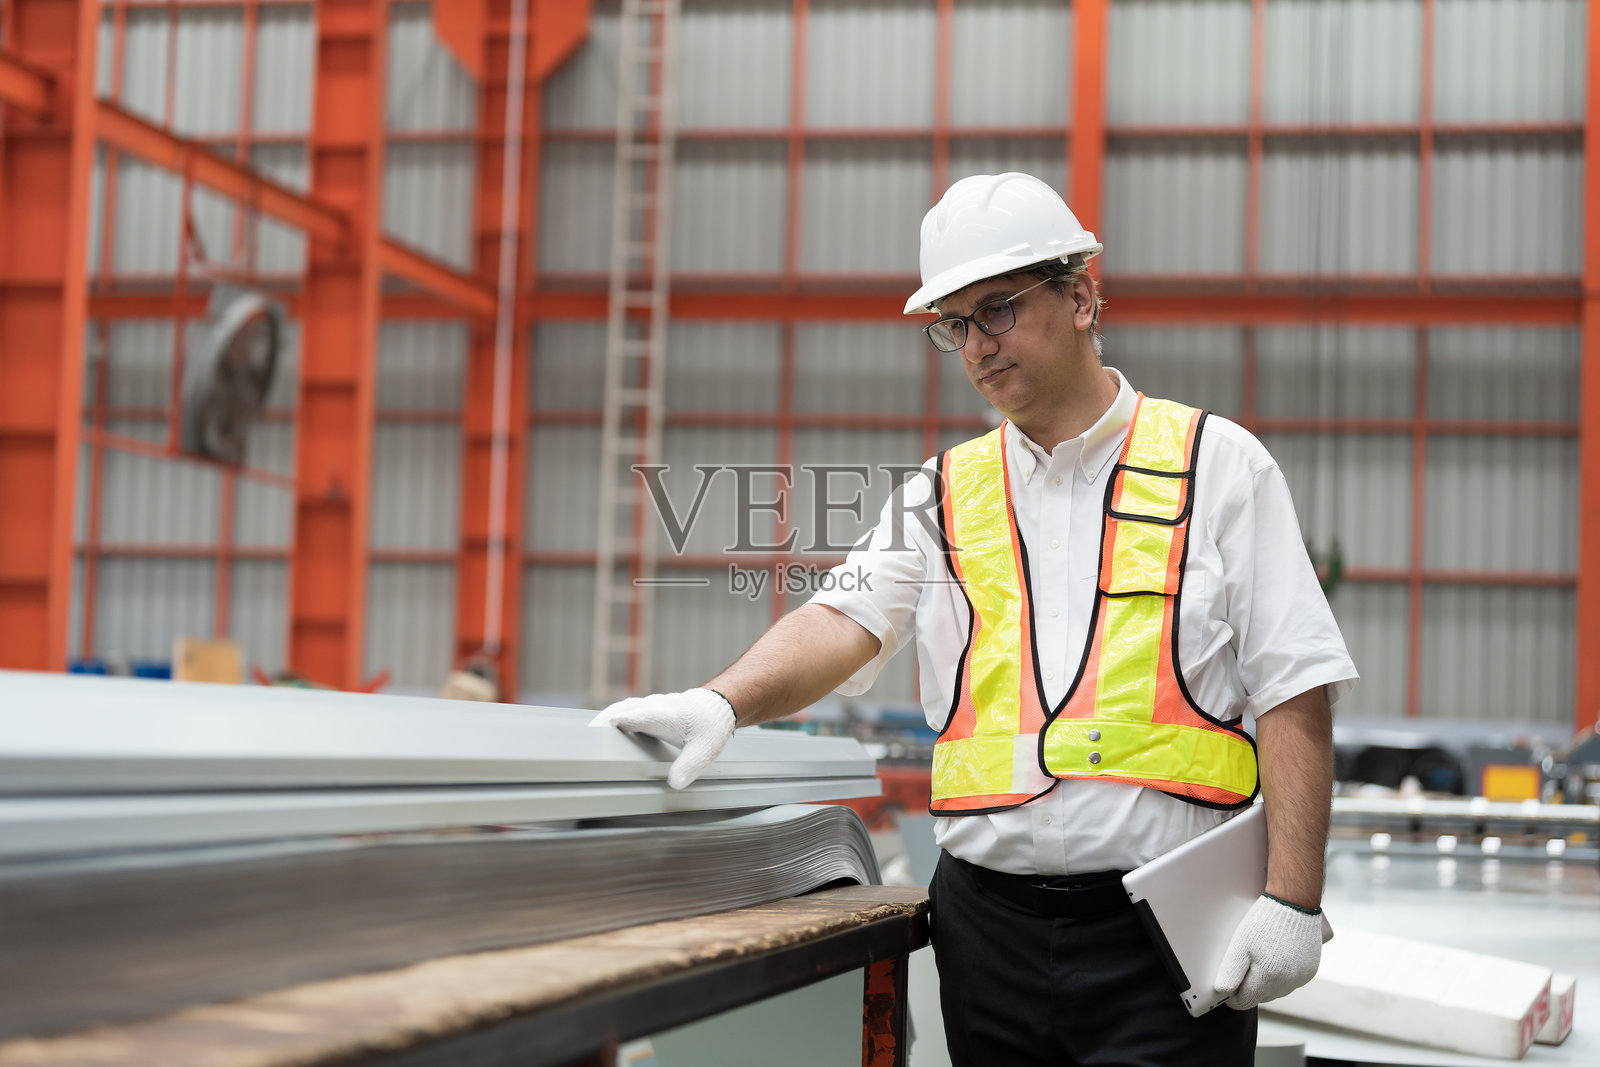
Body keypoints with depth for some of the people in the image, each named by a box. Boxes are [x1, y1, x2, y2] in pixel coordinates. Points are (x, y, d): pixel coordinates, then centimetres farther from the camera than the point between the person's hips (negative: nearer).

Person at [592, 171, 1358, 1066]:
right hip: (989, 922, 3)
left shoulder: (1217, 465, 3)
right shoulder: (945, 493, 12)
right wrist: (722, 704, -24)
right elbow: (847, 621, -3)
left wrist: (1292, 900, -10)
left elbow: (1293, 693, -1)